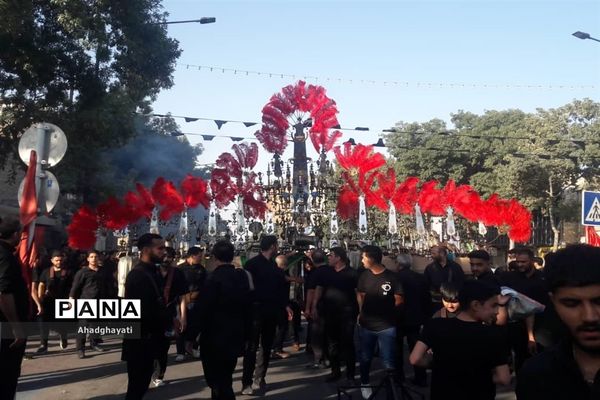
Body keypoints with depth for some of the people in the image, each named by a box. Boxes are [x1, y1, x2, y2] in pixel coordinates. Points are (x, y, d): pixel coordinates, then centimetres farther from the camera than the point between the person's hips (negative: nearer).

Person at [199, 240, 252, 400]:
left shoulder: (214, 278, -19)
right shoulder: (242, 276, 1)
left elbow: (204, 310, -19)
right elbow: (246, 305, 6)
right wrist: (243, 330, 15)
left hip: (215, 338, -7)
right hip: (235, 336, 7)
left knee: (219, 383, 4)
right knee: (224, 379, 21)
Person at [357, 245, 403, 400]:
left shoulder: (391, 277, -12)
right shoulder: (364, 275, 1)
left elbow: (399, 300, -7)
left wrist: (386, 310, -3)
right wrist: (362, 312, 2)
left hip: (386, 325, -4)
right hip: (366, 324, 4)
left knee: (389, 361, 0)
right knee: (365, 358, 17)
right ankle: (365, 384, 37)